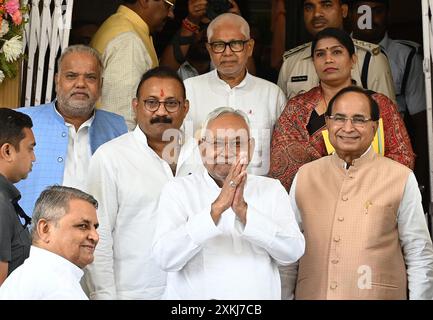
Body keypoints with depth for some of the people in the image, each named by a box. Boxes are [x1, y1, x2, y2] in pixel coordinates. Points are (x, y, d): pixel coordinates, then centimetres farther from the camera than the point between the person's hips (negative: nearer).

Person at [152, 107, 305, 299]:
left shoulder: (272, 190, 8)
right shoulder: (178, 190, 2)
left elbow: (293, 252, -4)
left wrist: (243, 210, -15)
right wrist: (217, 207, -18)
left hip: (260, 294, 2)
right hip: (194, 297, -2)